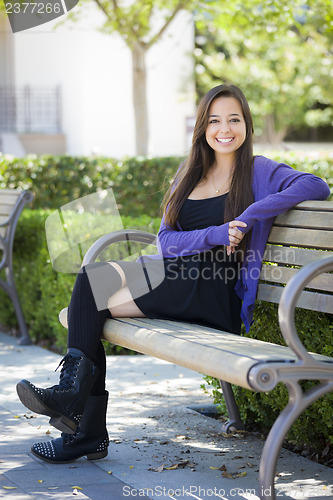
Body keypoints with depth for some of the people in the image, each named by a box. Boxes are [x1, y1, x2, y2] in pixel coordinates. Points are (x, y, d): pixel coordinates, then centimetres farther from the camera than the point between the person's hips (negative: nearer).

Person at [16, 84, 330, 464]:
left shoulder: (260, 172, 5)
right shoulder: (189, 175, 20)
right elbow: (165, 241, 9)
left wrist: (250, 216, -19)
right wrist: (214, 235, -11)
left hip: (216, 295, -6)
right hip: (175, 278, 6)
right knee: (93, 275, -21)